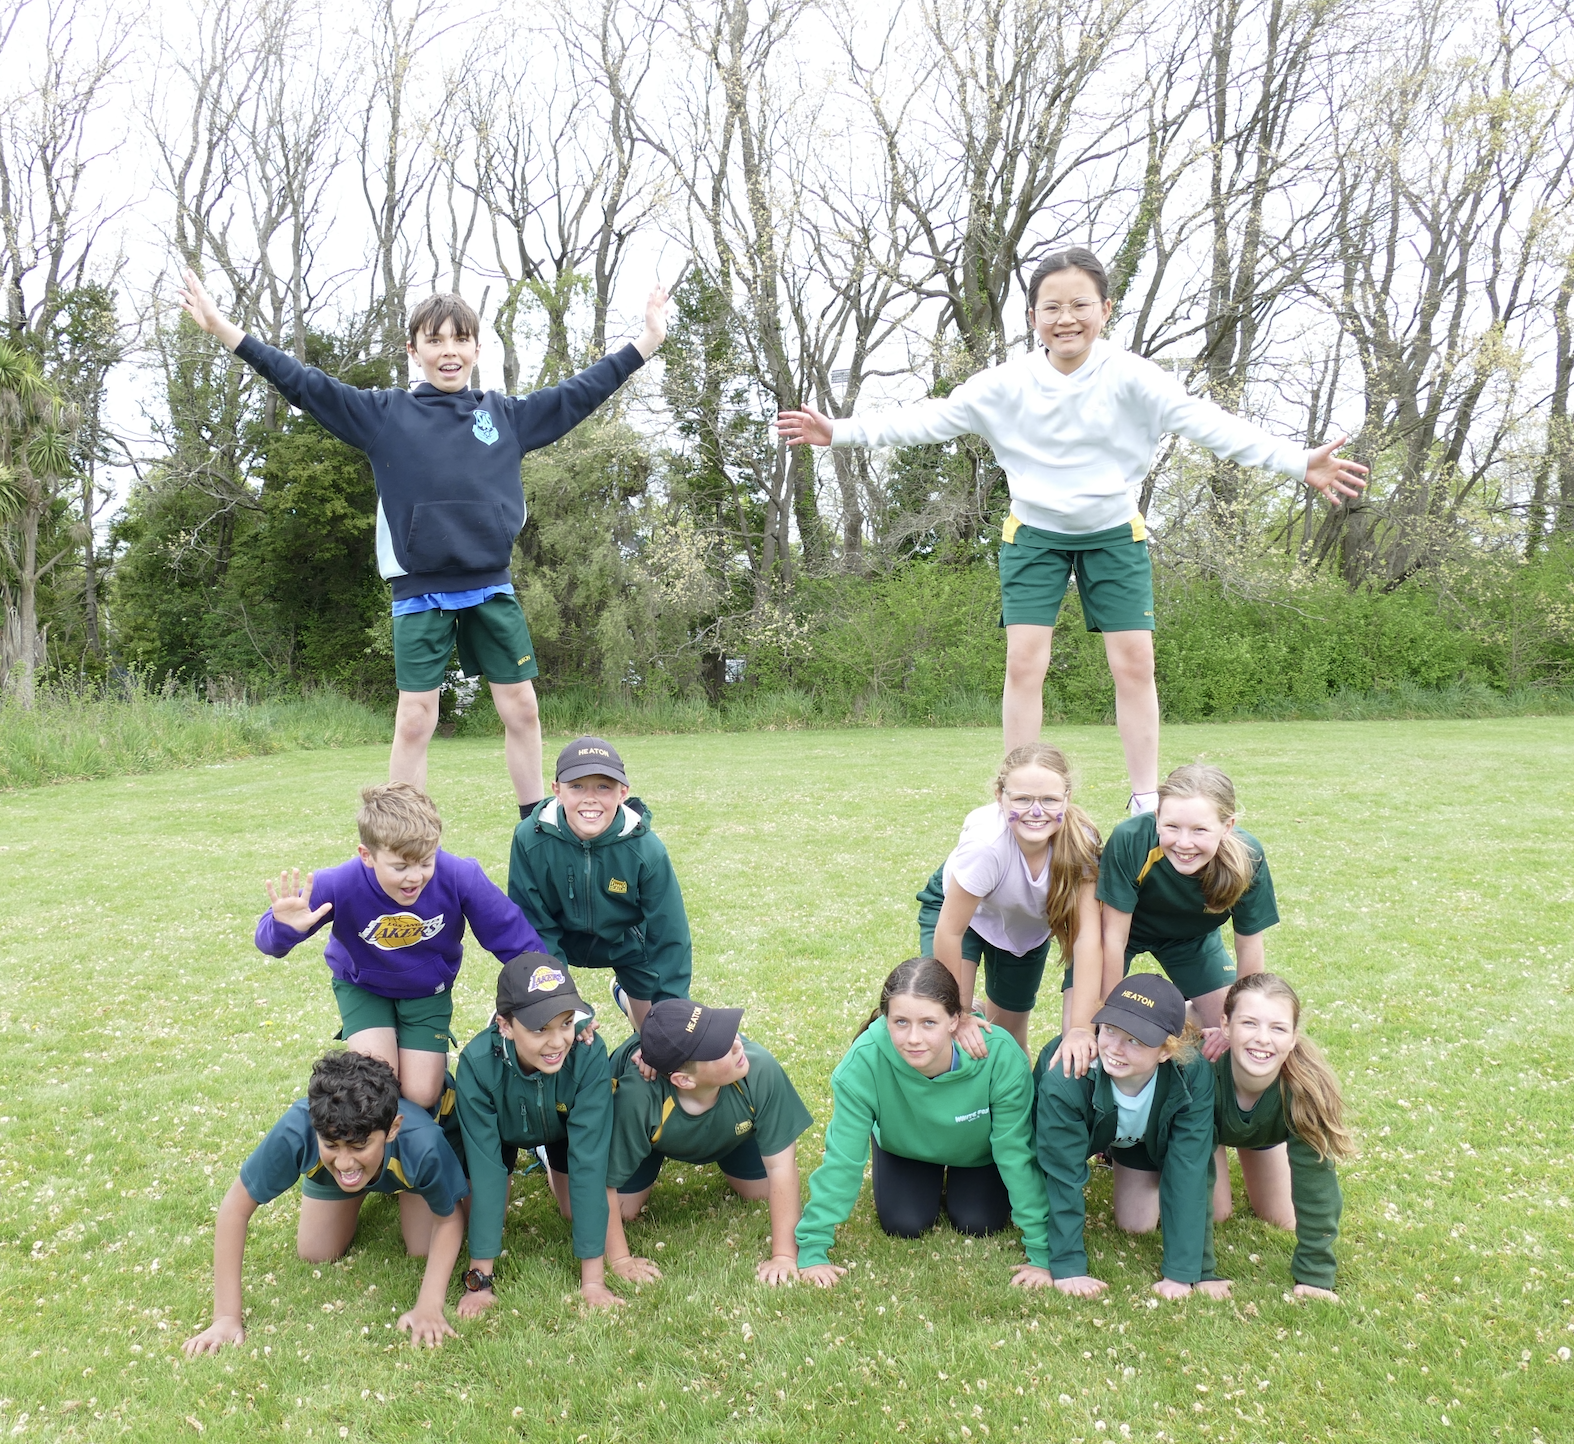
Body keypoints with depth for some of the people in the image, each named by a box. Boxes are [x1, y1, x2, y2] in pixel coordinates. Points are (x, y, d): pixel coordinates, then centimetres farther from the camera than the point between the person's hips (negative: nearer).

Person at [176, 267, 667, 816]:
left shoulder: (506, 415, 8)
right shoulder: (384, 414, 3)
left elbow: (577, 394, 15)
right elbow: (304, 384, 0)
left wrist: (645, 342, 17)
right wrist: (223, 329, -6)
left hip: (492, 588, 2)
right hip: (420, 592, -2)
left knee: (521, 709, 6)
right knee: (414, 721, 0)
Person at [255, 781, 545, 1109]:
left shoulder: (459, 877, -34)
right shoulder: (339, 885, -34)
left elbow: (514, 937, -22)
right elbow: (269, 943, -25)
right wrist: (286, 928, -50)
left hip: (428, 988, 1)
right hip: (363, 985, 0)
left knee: (421, 1095, -5)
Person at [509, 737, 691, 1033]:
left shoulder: (646, 850, -31)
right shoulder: (530, 839, -30)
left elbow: (669, 938, -21)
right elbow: (532, 924, -20)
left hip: (624, 940, 1)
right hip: (558, 937, 0)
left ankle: (626, 993, 39)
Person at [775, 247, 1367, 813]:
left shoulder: (1130, 377, -16)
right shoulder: (1007, 383, -11)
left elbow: (1205, 420, -22)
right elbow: (931, 417, -8)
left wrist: (1299, 463, -31)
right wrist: (840, 432, -13)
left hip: (1114, 533, 0)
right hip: (1034, 533, 0)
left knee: (1134, 664, -4)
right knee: (1024, 662, -7)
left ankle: (1147, 800, 8)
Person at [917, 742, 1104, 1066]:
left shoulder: (1079, 839, -33)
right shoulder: (985, 842, -43)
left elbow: (1087, 935, -32)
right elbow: (950, 930, -32)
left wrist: (1080, 1027, -38)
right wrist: (959, 1016, -23)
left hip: (1027, 922, 3)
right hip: (956, 907, -3)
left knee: (1009, 1028, 14)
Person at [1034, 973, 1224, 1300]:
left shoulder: (1193, 1076, -38)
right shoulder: (1065, 1079, -43)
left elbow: (1188, 1172, -32)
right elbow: (1063, 1175, -34)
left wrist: (1182, 1273, -32)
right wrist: (1067, 1268, -33)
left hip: (1146, 1136, 1)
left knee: (1138, 1225, 1)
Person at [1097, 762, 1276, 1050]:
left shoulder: (1247, 858, -32)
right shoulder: (1131, 840, -40)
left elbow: (1249, 946, -16)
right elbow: (1115, 937, -28)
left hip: (1190, 935, 3)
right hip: (1126, 927, -2)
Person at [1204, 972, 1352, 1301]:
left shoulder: (1308, 1085, -40)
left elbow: (1315, 1181, -30)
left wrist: (1315, 1274, -30)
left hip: (1268, 1132, 2)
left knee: (1281, 1217, 4)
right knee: (1216, 1211, -4)